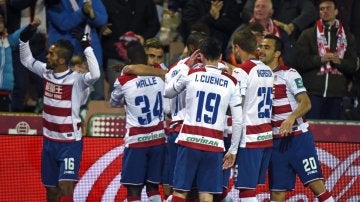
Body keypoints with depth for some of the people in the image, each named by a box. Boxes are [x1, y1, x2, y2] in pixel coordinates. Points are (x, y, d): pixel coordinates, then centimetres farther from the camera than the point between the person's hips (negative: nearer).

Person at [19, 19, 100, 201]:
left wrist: (87, 47, -33)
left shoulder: (76, 79, -18)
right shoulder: (46, 72, 2)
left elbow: (95, 74, -38)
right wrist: (25, 38, 3)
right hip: (49, 142, 7)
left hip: (70, 142, -7)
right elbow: (26, 60, 17)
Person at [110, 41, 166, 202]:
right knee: (153, 187, 12)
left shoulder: (123, 81, -11)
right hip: (158, 139, 4)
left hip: (136, 141, -4)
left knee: (133, 189, 1)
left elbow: (114, 103, 9)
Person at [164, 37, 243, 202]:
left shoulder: (189, 74, 2)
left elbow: (167, 93, 22)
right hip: (214, 144, 1)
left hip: (190, 140, -1)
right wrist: (233, 150, 13)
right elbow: (238, 121, 3)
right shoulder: (231, 82, 5)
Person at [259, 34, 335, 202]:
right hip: (276, 142, 6)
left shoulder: (288, 74, -6)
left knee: (316, 184, -12)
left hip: (298, 137, -6)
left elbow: (306, 103, -15)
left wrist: (291, 118, -32)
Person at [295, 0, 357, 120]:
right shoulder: (308, 35, 8)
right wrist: (321, 59, -15)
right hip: (313, 92, -2)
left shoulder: (347, 37, 14)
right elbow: (300, 61, -3)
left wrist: (339, 61, -12)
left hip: (336, 93, 2)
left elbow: (352, 66, 8)